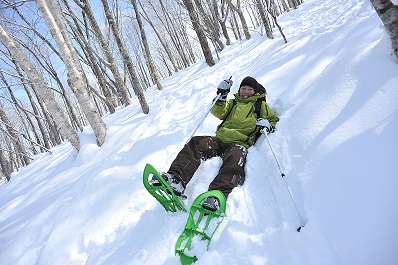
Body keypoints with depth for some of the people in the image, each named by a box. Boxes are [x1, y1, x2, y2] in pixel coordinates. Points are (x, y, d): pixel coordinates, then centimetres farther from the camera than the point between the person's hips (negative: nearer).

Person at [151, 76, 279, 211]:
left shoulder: (261, 105, 22)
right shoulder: (233, 102, 29)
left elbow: (274, 120, 22)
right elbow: (218, 113, 15)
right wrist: (221, 96, -1)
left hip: (239, 143, -3)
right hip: (220, 139, 4)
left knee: (235, 159, -38)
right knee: (196, 143, -24)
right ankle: (176, 179, -40)